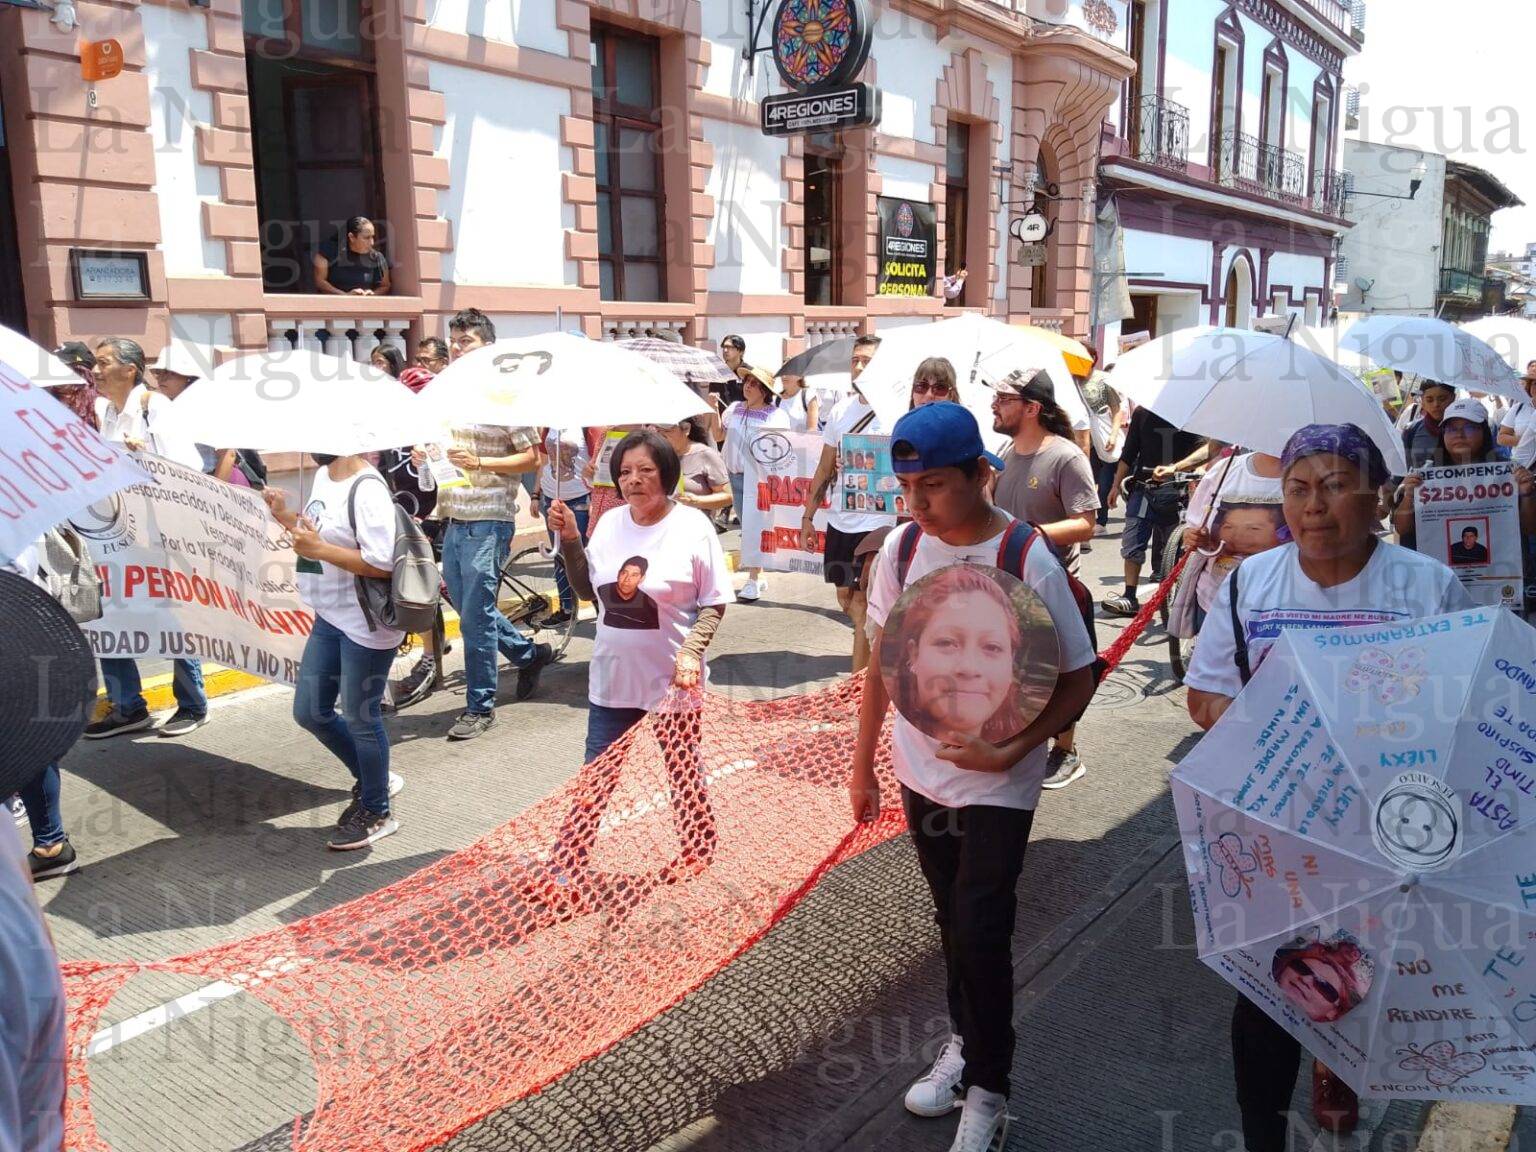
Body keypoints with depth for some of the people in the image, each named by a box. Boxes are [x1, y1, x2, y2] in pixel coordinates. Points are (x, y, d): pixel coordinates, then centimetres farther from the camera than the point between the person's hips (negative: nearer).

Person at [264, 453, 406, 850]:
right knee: (309, 712, 15)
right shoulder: (323, 475, 7)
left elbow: (381, 564, -27)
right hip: (330, 618, 9)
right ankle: (373, 780, 35)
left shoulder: (367, 490, -21)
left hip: (366, 625, -9)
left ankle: (376, 812, 24)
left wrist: (318, 550, -25)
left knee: (360, 718, 4)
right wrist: (285, 517, 4)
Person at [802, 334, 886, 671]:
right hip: (839, 520, 7)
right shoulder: (840, 411, 9)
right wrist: (808, 516, 15)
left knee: (862, 599, -5)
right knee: (845, 597, 16)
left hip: (877, 521, -7)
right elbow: (825, 468, 15)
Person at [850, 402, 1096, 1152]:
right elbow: (882, 661, 5)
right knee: (952, 922, 18)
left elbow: (1077, 681, -11)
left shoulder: (1028, 563, -20)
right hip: (921, 770, 4)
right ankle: (966, 1041, 40)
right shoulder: (900, 549, -7)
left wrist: (1012, 750, -24)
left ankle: (987, 1089, 20)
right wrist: (862, 766, 9)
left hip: (997, 782, -4)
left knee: (981, 933, -1)